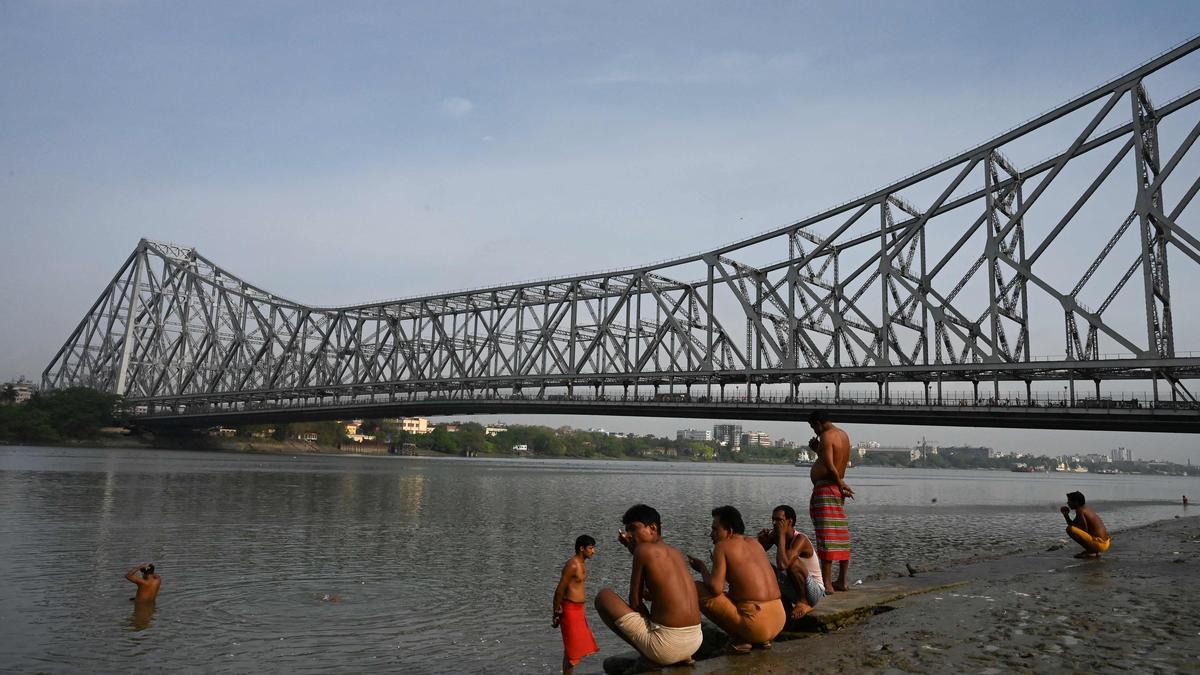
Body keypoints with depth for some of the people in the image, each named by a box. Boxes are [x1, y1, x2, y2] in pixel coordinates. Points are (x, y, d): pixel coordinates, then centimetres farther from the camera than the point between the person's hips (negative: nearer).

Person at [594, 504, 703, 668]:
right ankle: (680, 658, 18)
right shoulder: (676, 553, 13)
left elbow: (635, 602, -4)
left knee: (603, 596, 6)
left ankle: (651, 658, 4)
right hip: (695, 641, 8)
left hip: (668, 646, -8)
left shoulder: (644, 549, -7)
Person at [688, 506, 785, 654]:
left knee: (696, 589, 1)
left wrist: (702, 568, 4)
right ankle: (762, 640, 16)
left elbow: (715, 588, -14)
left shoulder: (722, 546, -6)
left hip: (757, 624, -8)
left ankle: (739, 639, -1)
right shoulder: (755, 542, 15)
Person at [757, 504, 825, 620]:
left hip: (814, 591, -7)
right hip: (793, 588, 7)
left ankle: (804, 603, -12)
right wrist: (761, 540, -23)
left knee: (793, 563, -33)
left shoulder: (800, 539, -26)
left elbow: (783, 565, -41)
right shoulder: (775, 535, -4)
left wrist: (782, 535, -32)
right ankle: (786, 604, 1)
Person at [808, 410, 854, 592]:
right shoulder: (844, 435, 16)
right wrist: (818, 450, 16)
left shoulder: (826, 436, -14)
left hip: (825, 488, -10)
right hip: (837, 489, 10)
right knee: (841, 536, 13)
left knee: (826, 536, -9)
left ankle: (826, 583, -8)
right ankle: (842, 581, 19)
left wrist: (840, 483, -11)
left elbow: (830, 466, -23)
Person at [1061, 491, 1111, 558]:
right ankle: (1095, 551, 16)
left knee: (1069, 529, -19)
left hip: (1100, 544, -10)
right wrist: (1066, 515, 9)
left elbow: (1085, 531, -16)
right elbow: (1073, 524, 25)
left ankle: (1091, 552, -7)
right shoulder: (1086, 508, 15)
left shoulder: (1080, 511, -14)